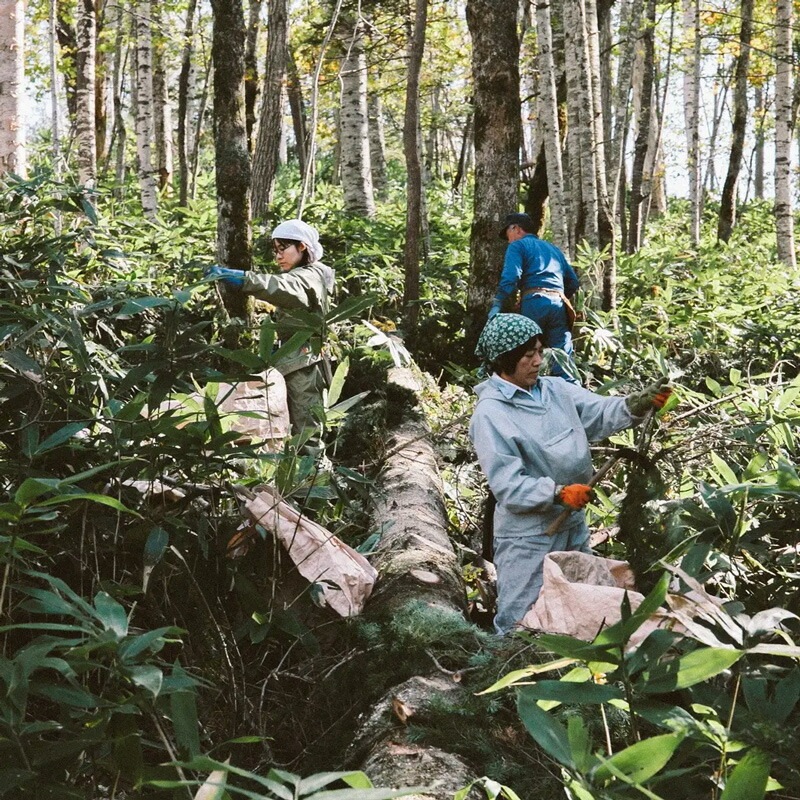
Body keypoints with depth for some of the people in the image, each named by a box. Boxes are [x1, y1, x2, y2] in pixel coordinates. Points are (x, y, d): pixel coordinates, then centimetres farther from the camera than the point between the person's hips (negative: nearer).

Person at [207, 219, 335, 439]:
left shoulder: (310, 276, -12)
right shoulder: (306, 277, 22)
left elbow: (283, 288, -33)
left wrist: (242, 278, -46)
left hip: (304, 365, -10)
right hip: (301, 364, 10)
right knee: (302, 430, 12)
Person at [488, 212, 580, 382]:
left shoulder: (517, 246, 10)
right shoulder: (554, 249, 30)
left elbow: (510, 279, -8)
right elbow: (573, 282, 26)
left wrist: (497, 307, -8)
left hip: (534, 303, -5)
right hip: (559, 304, 5)